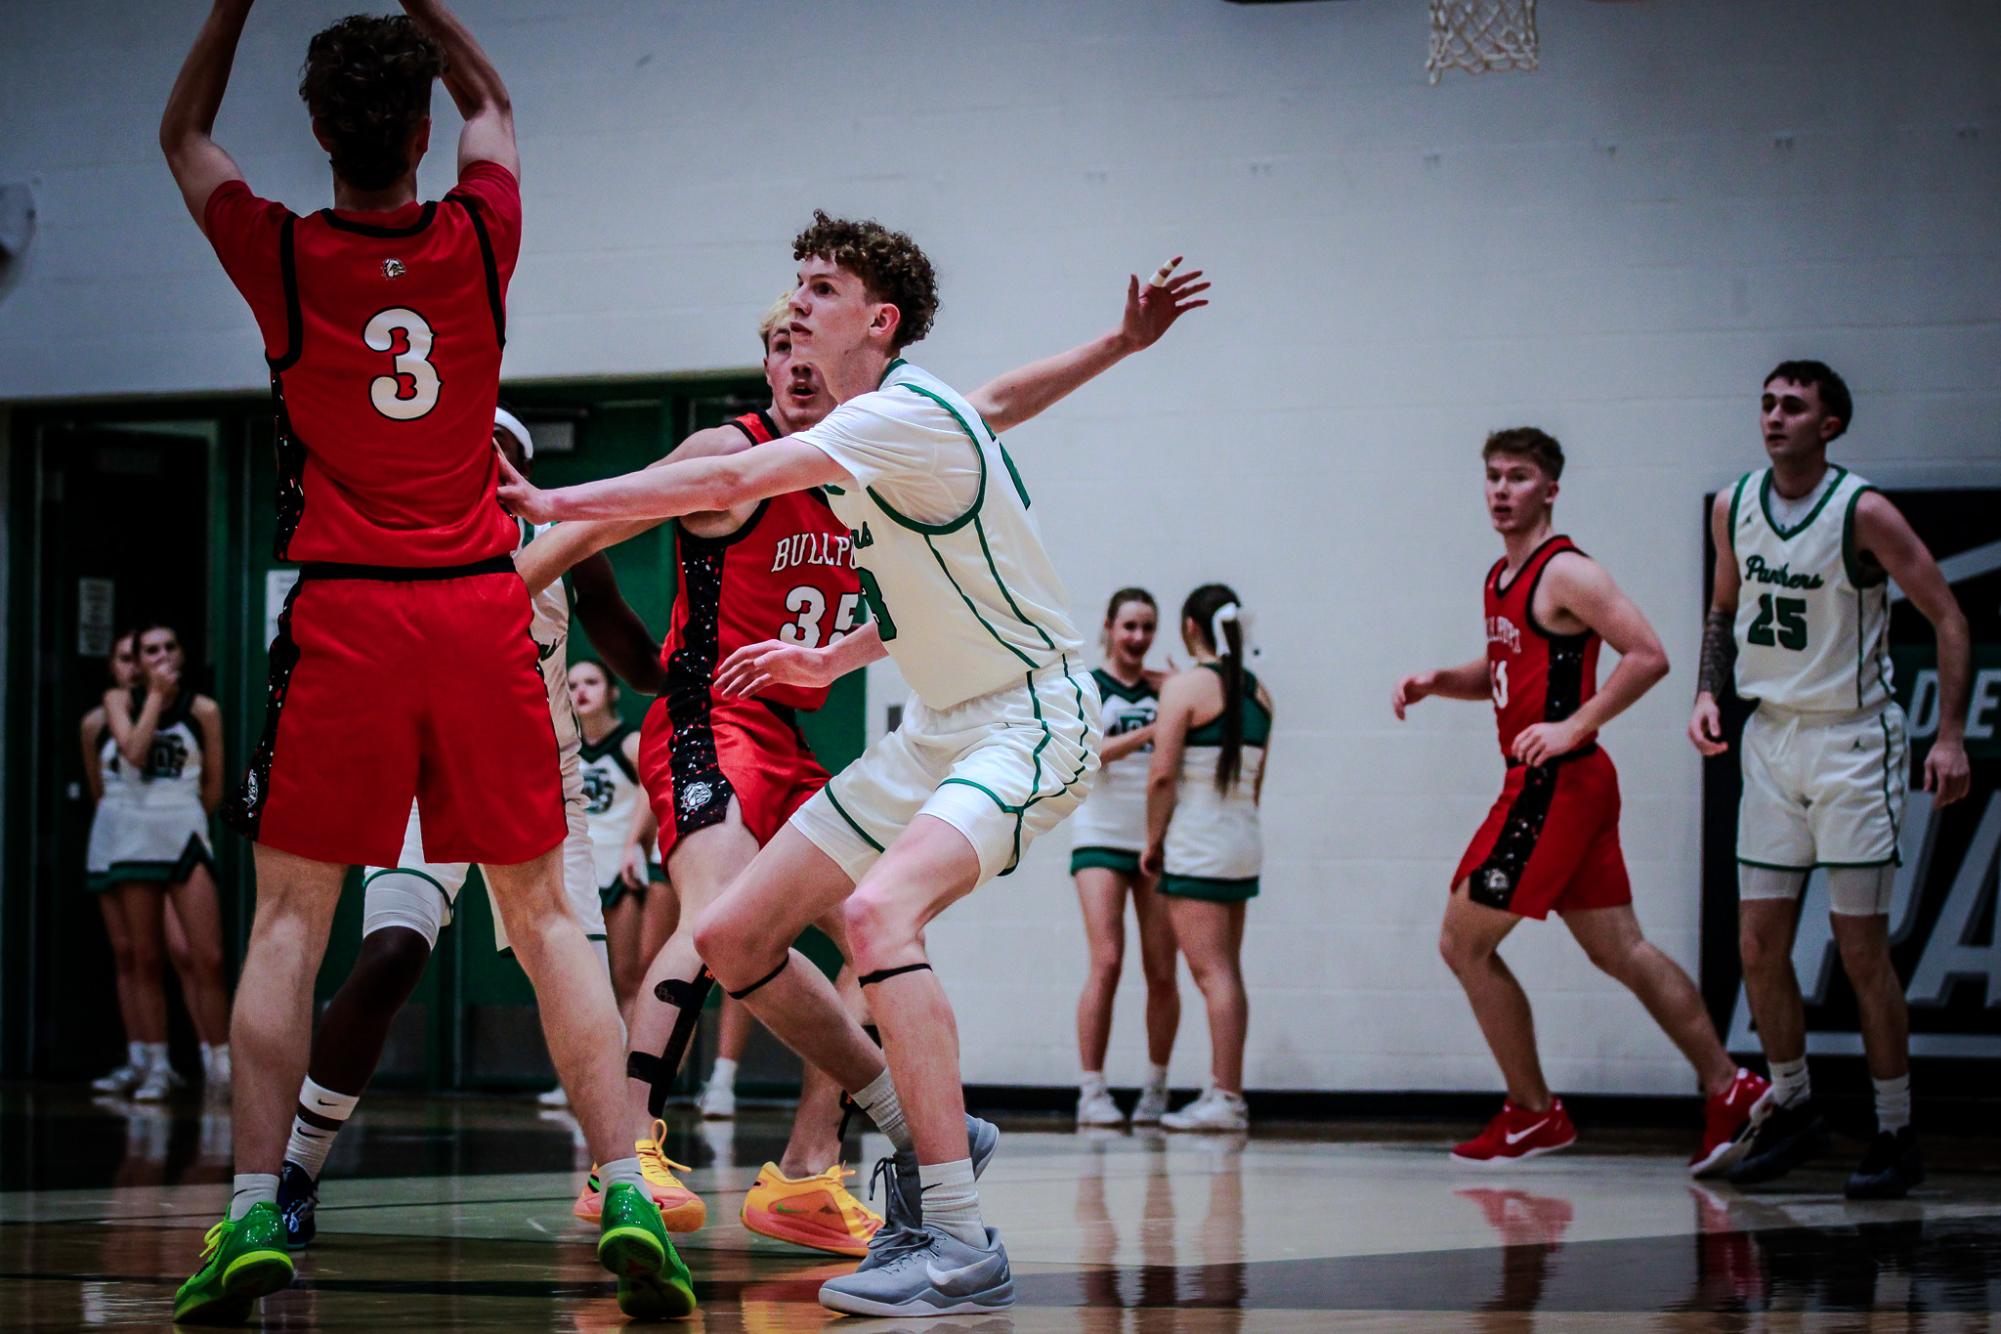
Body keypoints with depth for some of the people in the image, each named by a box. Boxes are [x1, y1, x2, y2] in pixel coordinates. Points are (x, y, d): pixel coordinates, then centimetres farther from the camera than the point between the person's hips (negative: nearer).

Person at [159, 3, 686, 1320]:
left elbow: (184, 133, 18)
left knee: (290, 916, 4)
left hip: (343, 616, -1)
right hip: (482, 605, 2)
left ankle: (255, 1212, -6)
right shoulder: (478, 241, 1)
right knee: (544, 912, 6)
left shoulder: (282, 257, -4)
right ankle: (626, 1197, -2)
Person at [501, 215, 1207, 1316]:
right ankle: (925, 1131, 20)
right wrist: (832, 658, 18)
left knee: (877, 912, -35)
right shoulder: (858, 434, 11)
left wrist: (551, 503, -25)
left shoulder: (906, 413, -19)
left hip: (1030, 715, -10)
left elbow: (731, 484, -29)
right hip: (936, 727, 10)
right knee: (731, 936, 4)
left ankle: (960, 1245, -34)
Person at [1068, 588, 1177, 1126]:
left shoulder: (1165, 688, 9)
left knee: (1162, 971, 2)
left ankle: (1155, 1088, 14)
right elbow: (1086, 753, -14)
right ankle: (1091, 1091, -9)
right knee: (1107, 962, -13)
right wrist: (1150, 732, -26)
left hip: (1158, 840, 3)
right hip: (1102, 837, -3)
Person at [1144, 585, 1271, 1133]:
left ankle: (1226, 1099, -11)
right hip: (1244, 839, 7)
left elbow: (1162, 774, -14)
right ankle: (1222, 1090, 15)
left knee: (1212, 971, -8)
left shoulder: (1185, 686, -10)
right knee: (1226, 970, 12)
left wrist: (1153, 842, -4)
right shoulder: (1256, 692, 11)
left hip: (1196, 842, -7)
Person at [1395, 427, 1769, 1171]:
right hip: (1541, 784, 9)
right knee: (1618, 950, 8)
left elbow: (1648, 656, -20)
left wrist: (1573, 727, -23)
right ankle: (1727, 1090, 7)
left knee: (1464, 942, -3)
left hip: (1558, 783, -9)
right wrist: (1436, 684, 12)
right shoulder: (1500, 580, 16)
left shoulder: (1566, 573, -12)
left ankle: (1532, 1114, 4)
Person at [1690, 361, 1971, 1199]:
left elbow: (1948, 619, -11)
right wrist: (1708, 692, 3)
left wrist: (1951, 736, -18)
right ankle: (1793, 1110, 22)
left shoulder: (1863, 514, -14)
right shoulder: (1734, 507, 3)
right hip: (1770, 737, 5)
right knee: (1759, 944, 5)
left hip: (1852, 741, -5)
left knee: (1862, 950, -4)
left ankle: (1897, 1138, 5)